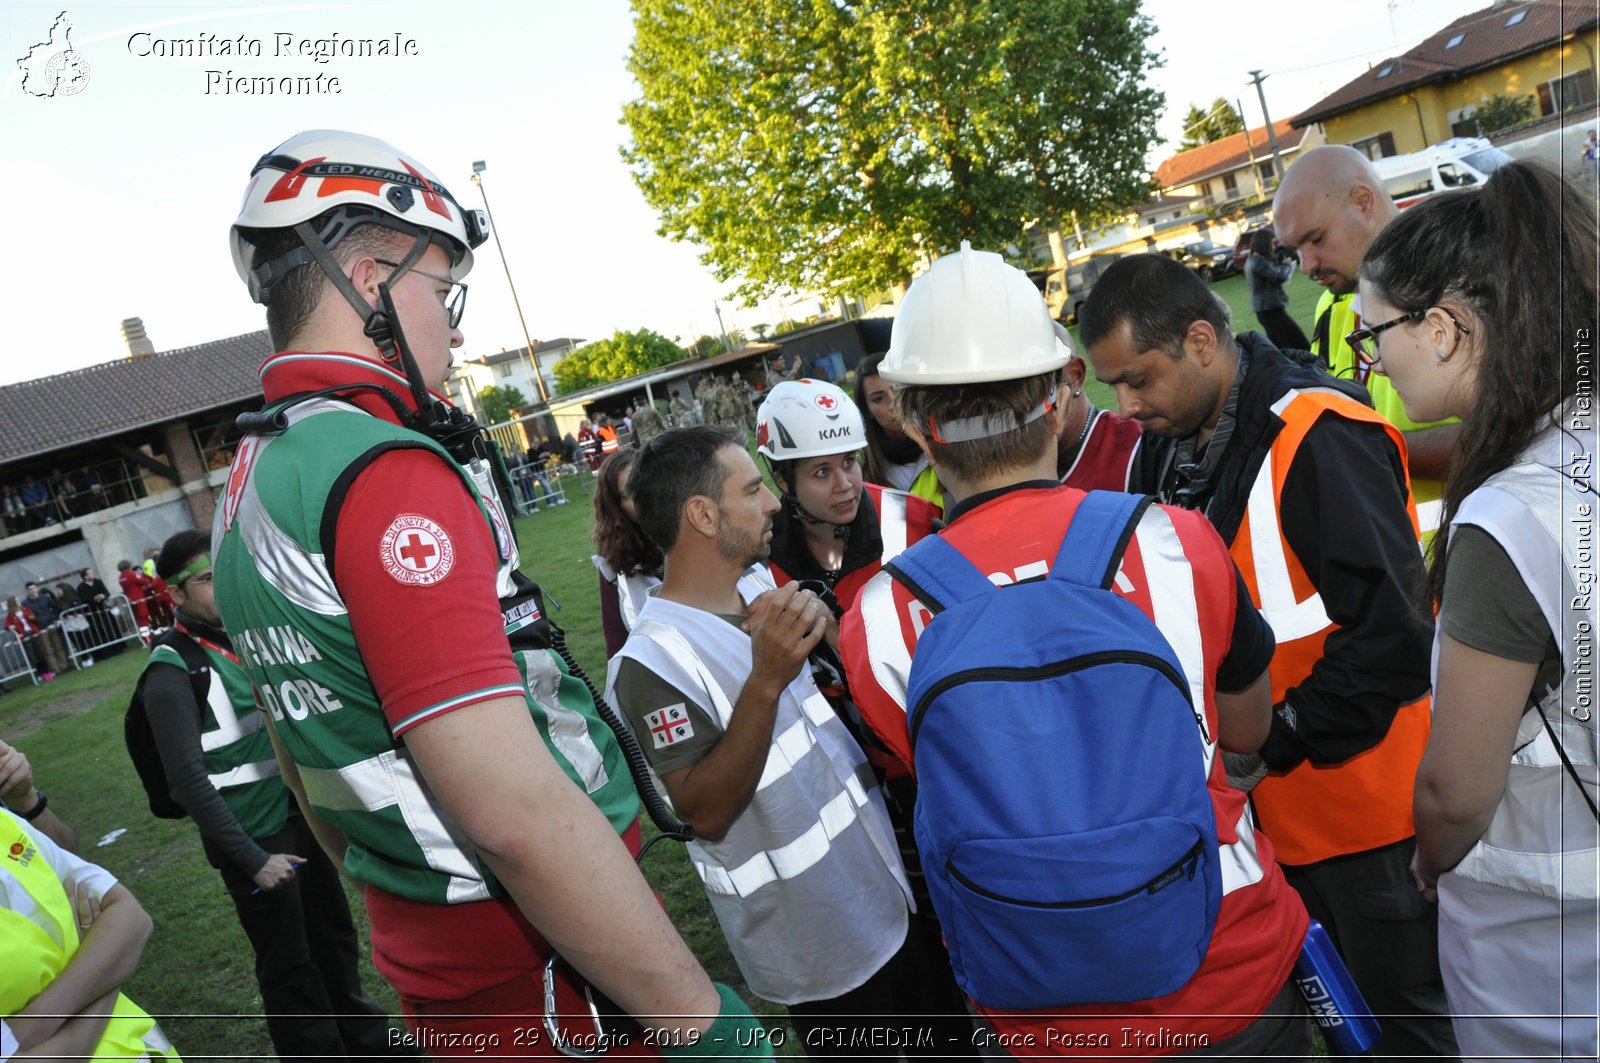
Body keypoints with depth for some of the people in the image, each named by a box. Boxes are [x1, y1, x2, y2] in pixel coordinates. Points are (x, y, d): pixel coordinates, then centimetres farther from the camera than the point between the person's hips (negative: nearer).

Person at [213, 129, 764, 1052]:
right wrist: (697, 1014, -22)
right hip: (539, 974, -9)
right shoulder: (383, 475, -24)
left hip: (420, 948, 9)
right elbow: (516, 811, -29)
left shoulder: (251, 482, 7)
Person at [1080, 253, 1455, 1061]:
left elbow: (1394, 630, -25)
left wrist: (1272, 743, -20)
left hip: (1362, 804, -7)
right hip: (1270, 808, 7)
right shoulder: (1166, 450, 2)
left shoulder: (1318, 437, -22)